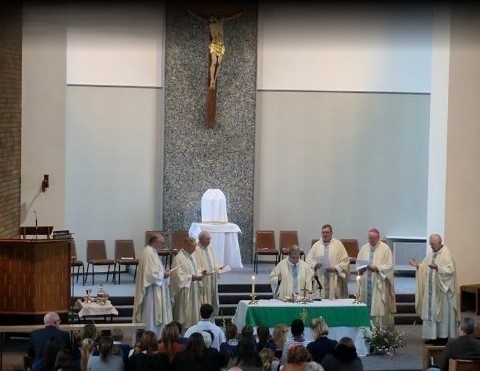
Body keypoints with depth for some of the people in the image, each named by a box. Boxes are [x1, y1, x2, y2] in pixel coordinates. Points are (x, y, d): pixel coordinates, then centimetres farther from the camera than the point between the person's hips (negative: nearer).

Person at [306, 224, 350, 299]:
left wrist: (335, 268, -11)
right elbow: (309, 260, 10)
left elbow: (345, 261, 3)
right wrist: (315, 265, -11)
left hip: (334, 281, -1)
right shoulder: (316, 246, 12)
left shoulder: (338, 245, 6)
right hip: (320, 281, 1)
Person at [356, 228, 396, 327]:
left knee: (378, 307, -6)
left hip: (379, 283, -4)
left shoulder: (385, 248, -3)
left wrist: (377, 268, -19)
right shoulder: (364, 248, 11)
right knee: (366, 307, 2)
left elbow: (389, 266, -7)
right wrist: (361, 268, -9)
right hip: (366, 283, 4)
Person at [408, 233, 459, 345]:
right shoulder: (431, 253, 12)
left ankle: (444, 337, 3)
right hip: (431, 290, 8)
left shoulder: (446, 254, -12)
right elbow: (425, 267, 17)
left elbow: (450, 269, -22)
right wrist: (418, 265, -2)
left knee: (442, 312, -3)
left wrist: (437, 268, -34)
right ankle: (433, 336, 14)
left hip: (441, 290, -8)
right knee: (431, 312, 8)